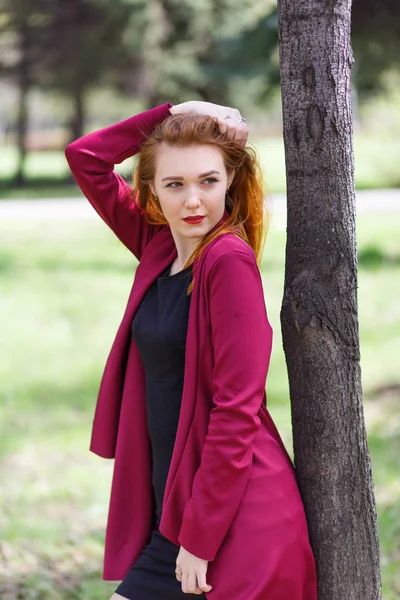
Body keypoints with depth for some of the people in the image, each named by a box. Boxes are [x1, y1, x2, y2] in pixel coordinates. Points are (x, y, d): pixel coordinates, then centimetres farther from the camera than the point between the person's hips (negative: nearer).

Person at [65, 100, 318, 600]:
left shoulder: (229, 259, -15)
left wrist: (199, 538, -18)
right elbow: (84, 157, 15)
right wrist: (171, 114, 4)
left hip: (237, 516, -8)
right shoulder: (159, 247, 7)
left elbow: (237, 409, -18)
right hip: (171, 499, 8)